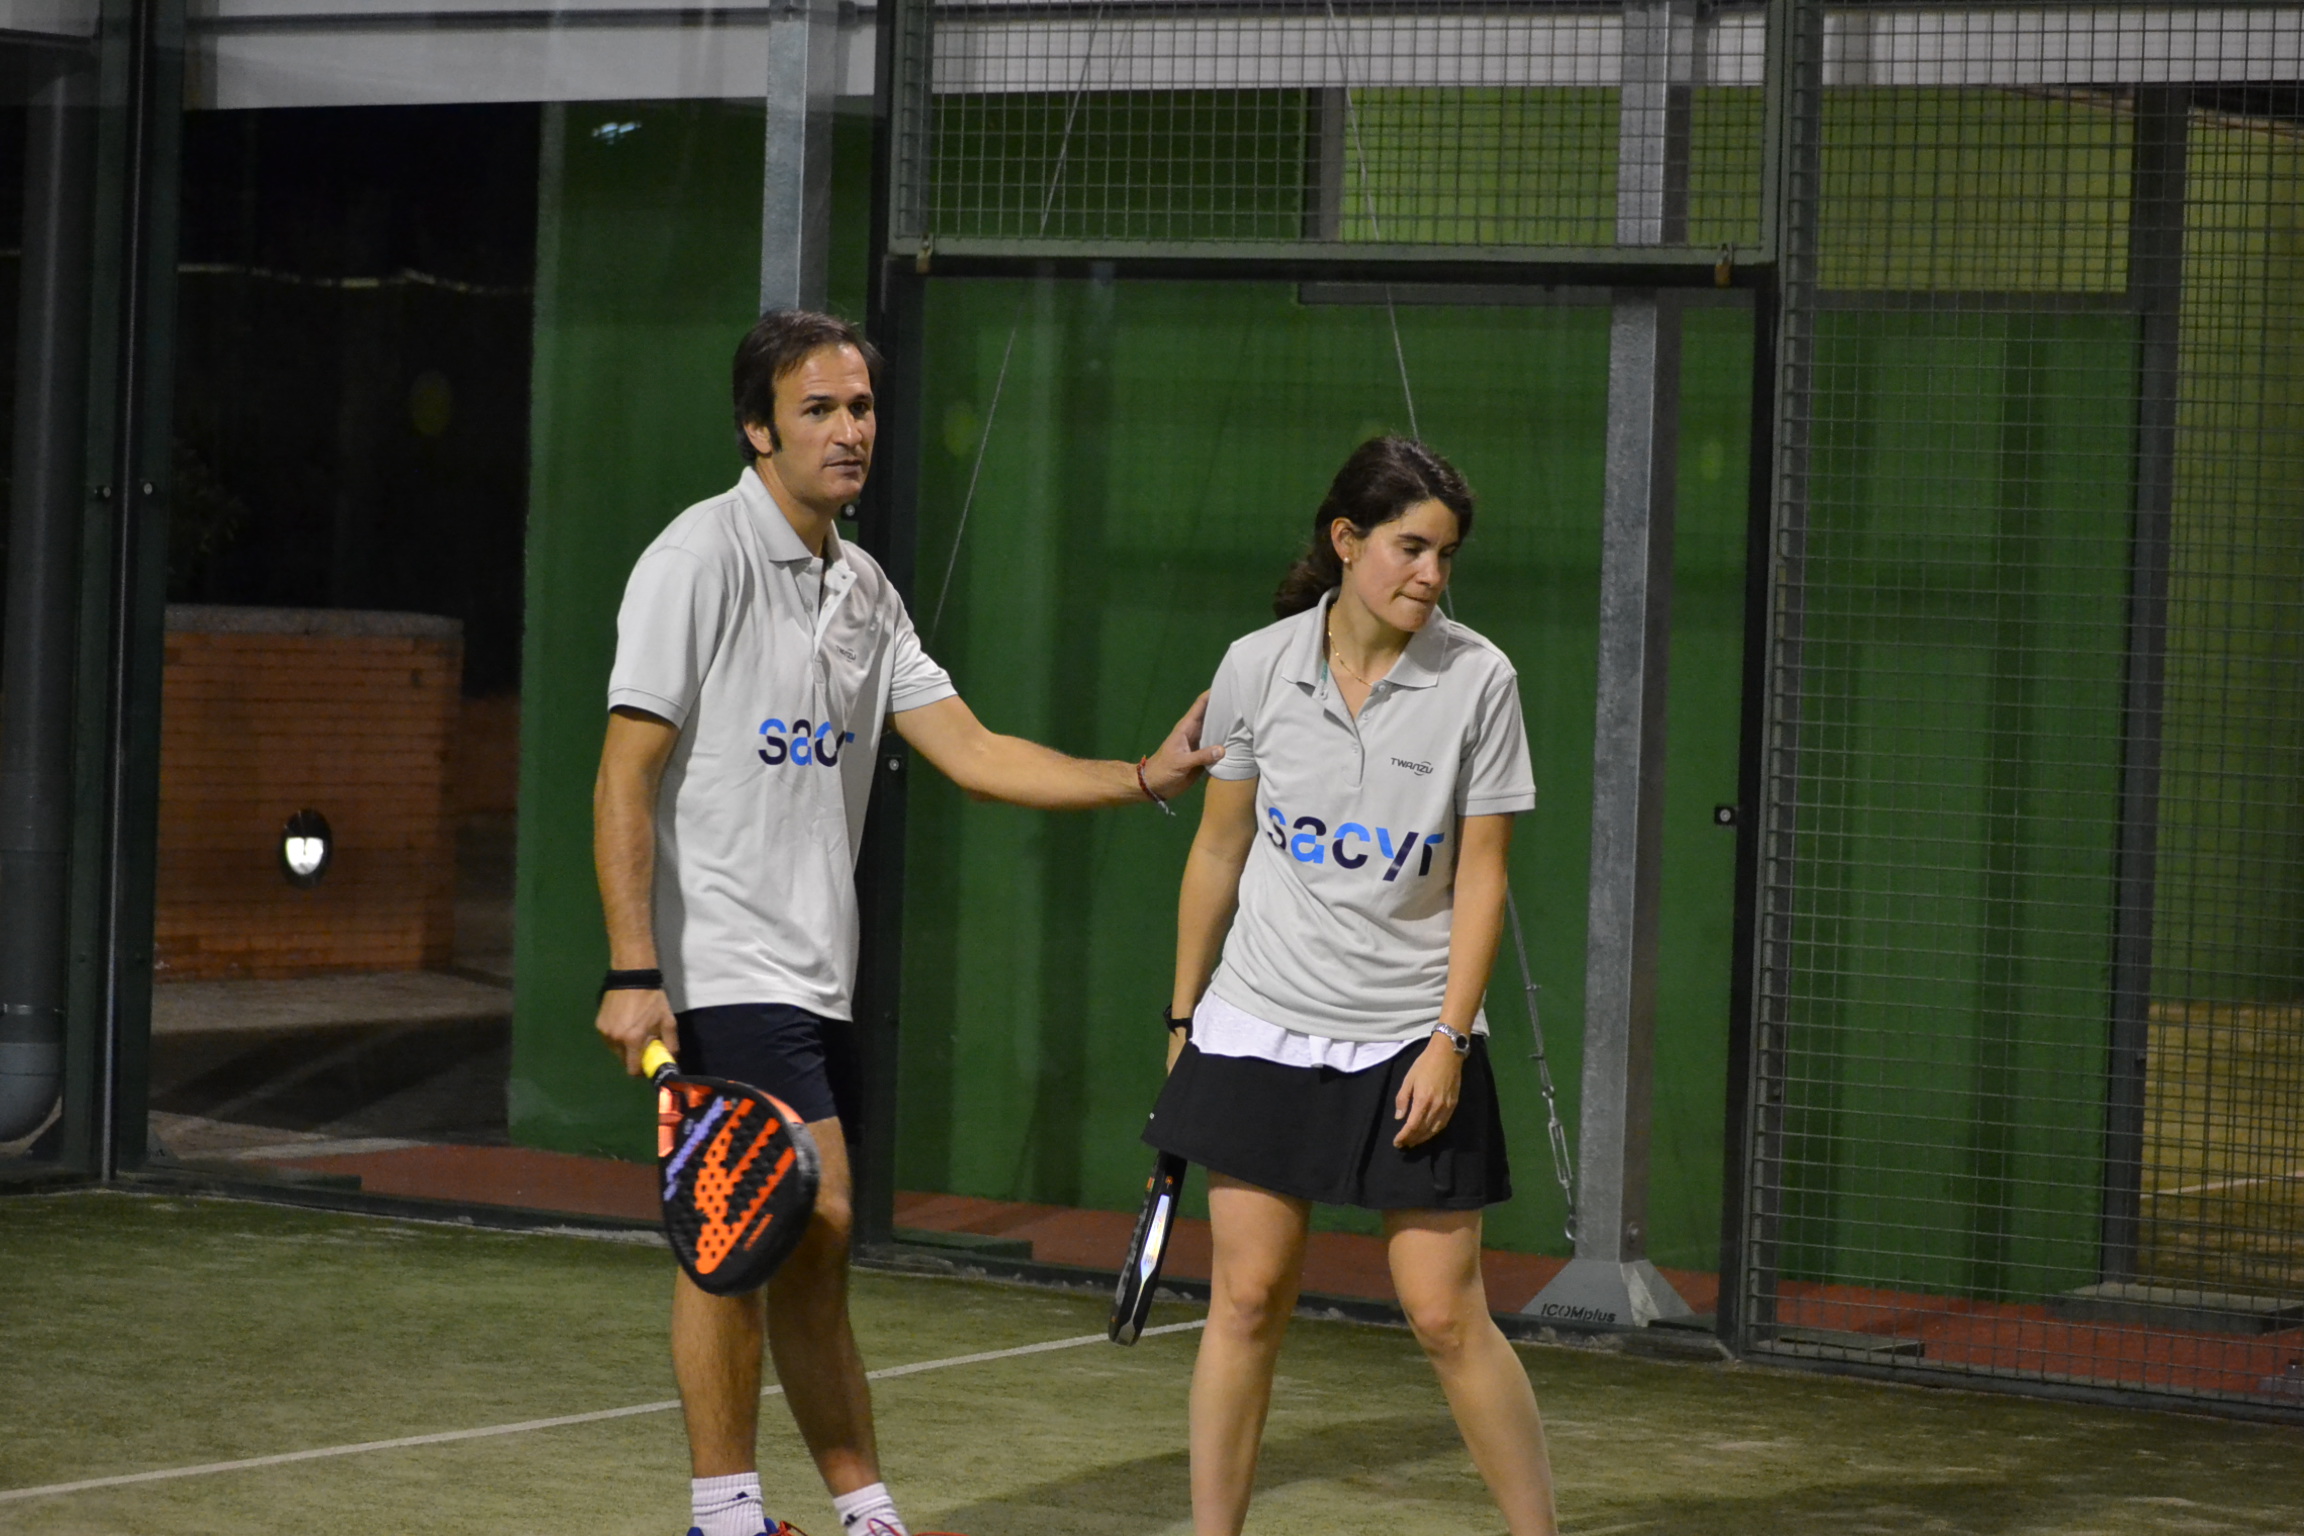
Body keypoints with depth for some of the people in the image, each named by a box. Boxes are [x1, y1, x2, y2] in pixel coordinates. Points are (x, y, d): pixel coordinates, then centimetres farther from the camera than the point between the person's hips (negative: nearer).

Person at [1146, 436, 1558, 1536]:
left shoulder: (1478, 681, -5)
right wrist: (1184, 1013, 13)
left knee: (1446, 1313, -4)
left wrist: (1449, 1040, -10)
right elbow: (1218, 850, 9)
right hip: (1262, 1029, 2)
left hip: (1412, 1041, -1)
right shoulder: (1257, 667, -1)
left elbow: (1481, 876, -3)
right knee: (1246, 1298, 1)